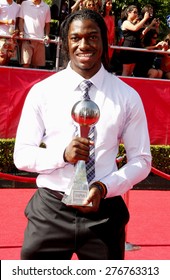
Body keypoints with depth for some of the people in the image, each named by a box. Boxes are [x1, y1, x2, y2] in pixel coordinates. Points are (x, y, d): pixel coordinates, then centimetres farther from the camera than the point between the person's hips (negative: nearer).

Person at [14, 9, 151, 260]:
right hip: (50, 211, 0)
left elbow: (141, 160, 3)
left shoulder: (127, 96, -1)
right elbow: (22, 155, -1)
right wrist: (63, 154, -19)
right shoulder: (41, 92, -2)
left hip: (103, 213, 1)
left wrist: (104, 187, -14)